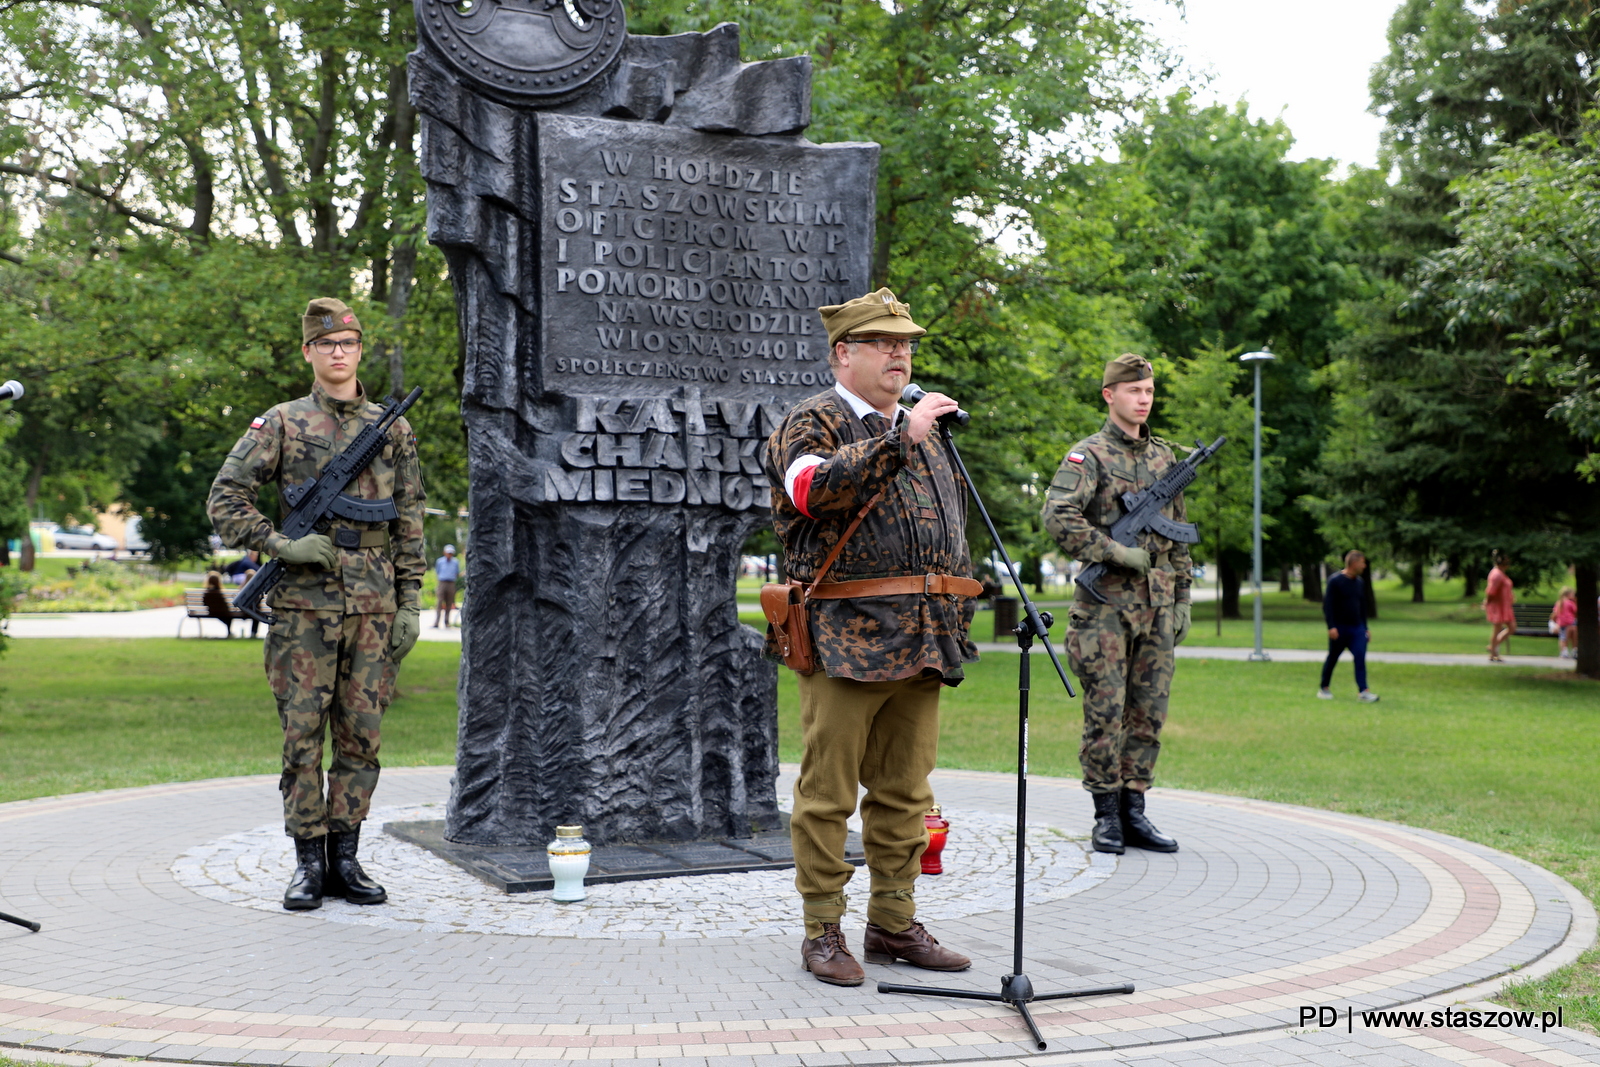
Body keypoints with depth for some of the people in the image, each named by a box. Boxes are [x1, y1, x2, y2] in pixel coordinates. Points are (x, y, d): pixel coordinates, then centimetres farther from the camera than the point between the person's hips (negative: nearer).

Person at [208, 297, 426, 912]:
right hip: (304, 607, -2)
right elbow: (225, 500, 1)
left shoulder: (393, 428, 11)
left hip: (374, 607, 2)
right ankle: (308, 862, 9)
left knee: (361, 736, 5)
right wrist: (282, 545, -12)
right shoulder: (281, 424, 4)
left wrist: (410, 603, 5)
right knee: (302, 734, 0)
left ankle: (345, 859, 14)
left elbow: (409, 522, 11)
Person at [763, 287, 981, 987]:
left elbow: (952, 530, 26)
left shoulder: (924, 435, 20)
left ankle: (894, 925, 20)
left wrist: (956, 623, 20)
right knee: (827, 792, -1)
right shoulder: (810, 423, -2)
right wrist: (899, 436, -27)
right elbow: (816, 488, -24)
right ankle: (822, 933, 8)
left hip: (919, 642, 7)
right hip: (844, 639, -7)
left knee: (904, 791, 11)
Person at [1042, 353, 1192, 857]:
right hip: (1105, 602, -5)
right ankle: (1107, 815, 6)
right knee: (1105, 711, -2)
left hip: (1157, 602, 6)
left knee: (1149, 712, 6)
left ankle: (1134, 811, 14)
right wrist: (1117, 553, -18)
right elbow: (1058, 516, -18)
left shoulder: (1165, 457, 16)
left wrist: (1182, 597, 15)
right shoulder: (1089, 454, -3)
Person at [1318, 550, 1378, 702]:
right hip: (1339, 628, -5)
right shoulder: (1335, 580, -9)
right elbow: (1327, 604, -14)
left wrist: (1365, 628, 19)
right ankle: (1323, 688, 20)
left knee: (1360, 657, -9)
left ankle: (1363, 691, -14)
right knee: (1332, 658, 6)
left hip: (1357, 628, 5)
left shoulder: (1359, 582, 13)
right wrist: (1331, 627, -21)